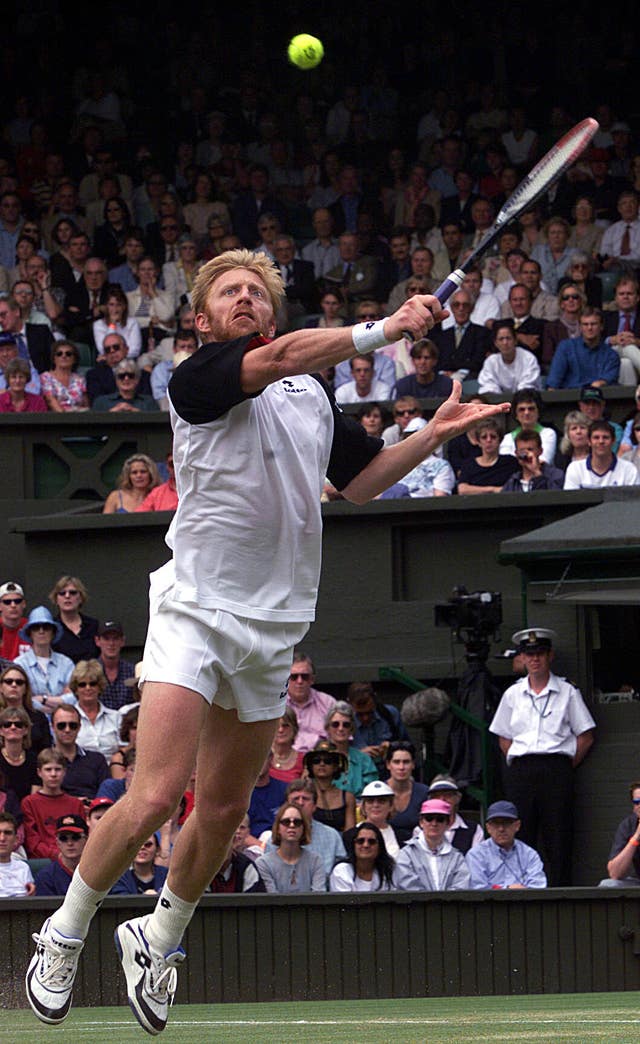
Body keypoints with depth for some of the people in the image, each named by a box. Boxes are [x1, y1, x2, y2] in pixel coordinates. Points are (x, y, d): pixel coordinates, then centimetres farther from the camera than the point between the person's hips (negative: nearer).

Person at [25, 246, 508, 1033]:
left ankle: (158, 939, 31)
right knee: (155, 795, -17)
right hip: (195, 608, -6)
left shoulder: (312, 398, 14)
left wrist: (434, 435, 13)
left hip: (272, 628, 6)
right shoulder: (196, 380, -9)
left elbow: (359, 480, 25)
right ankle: (64, 935, 1)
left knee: (223, 809, 10)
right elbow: (280, 358, -26)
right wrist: (388, 328, -26)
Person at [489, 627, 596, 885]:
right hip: (521, 771, 2)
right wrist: (520, 765, 6)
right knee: (521, 835, -3)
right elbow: (503, 738, 18)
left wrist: (565, 767, 0)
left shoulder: (567, 693, 7)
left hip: (557, 769, -2)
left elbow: (585, 737, 6)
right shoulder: (512, 695, 14)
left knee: (558, 836, -6)